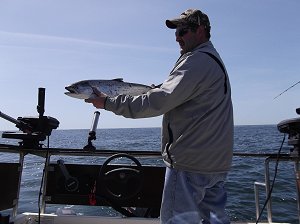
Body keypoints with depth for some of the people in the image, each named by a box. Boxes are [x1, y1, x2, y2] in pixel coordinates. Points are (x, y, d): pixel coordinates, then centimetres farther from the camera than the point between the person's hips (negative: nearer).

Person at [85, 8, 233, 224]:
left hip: (189, 163, -10)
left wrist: (109, 103, -15)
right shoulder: (214, 59, 19)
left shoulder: (198, 61, -16)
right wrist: (159, 89, 10)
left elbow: (159, 101, -22)